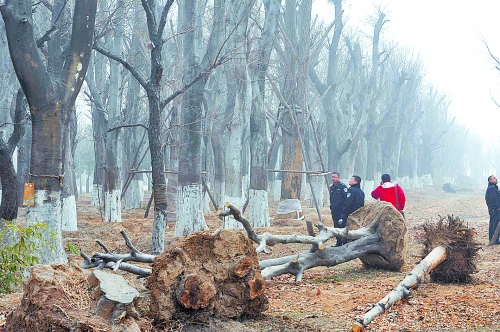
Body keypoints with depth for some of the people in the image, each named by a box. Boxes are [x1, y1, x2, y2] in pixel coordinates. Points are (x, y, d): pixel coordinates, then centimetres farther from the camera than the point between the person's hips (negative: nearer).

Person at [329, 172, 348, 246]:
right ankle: (339, 242, 16)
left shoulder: (343, 186, -8)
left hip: (341, 210, -8)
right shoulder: (331, 187, 16)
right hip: (334, 211, 8)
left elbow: (346, 198, -11)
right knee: (336, 227, 9)